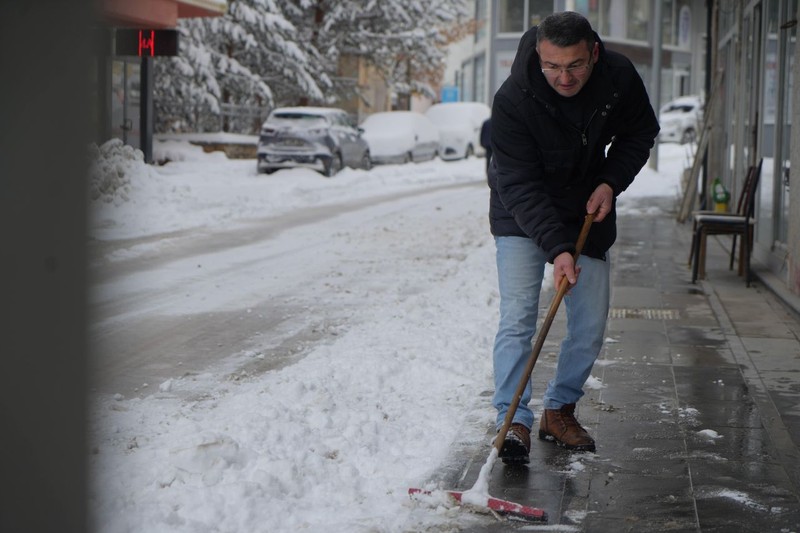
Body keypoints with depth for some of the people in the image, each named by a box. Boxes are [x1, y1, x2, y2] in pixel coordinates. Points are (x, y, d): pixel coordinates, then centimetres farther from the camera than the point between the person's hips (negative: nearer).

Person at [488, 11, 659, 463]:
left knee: (591, 323, 4)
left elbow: (641, 132, 3)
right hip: (523, 218, -4)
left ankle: (559, 410, 20)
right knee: (518, 316, -16)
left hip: (589, 212, 4)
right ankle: (513, 422, -15)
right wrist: (557, 248, -38)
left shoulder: (620, 77, -18)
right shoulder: (513, 100, -28)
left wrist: (612, 182, -13)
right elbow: (520, 186, -29)